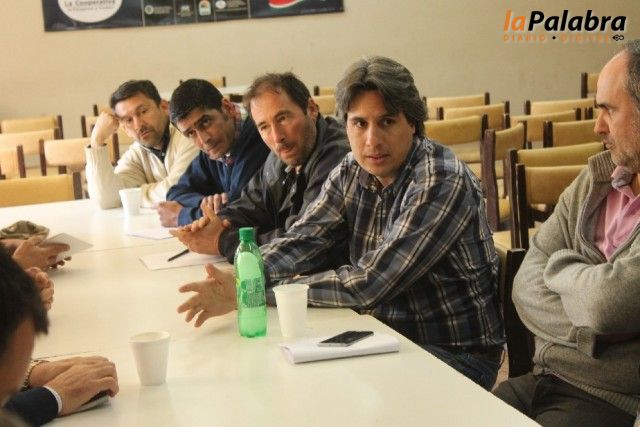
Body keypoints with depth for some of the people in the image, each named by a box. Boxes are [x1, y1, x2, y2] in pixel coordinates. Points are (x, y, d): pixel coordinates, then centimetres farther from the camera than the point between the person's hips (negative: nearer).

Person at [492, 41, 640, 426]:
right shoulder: (595, 179, 9)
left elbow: (609, 304, -24)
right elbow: (527, 283, 6)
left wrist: (561, 267, -3)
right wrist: (587, 331, -13)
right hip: (546, 380, 6)